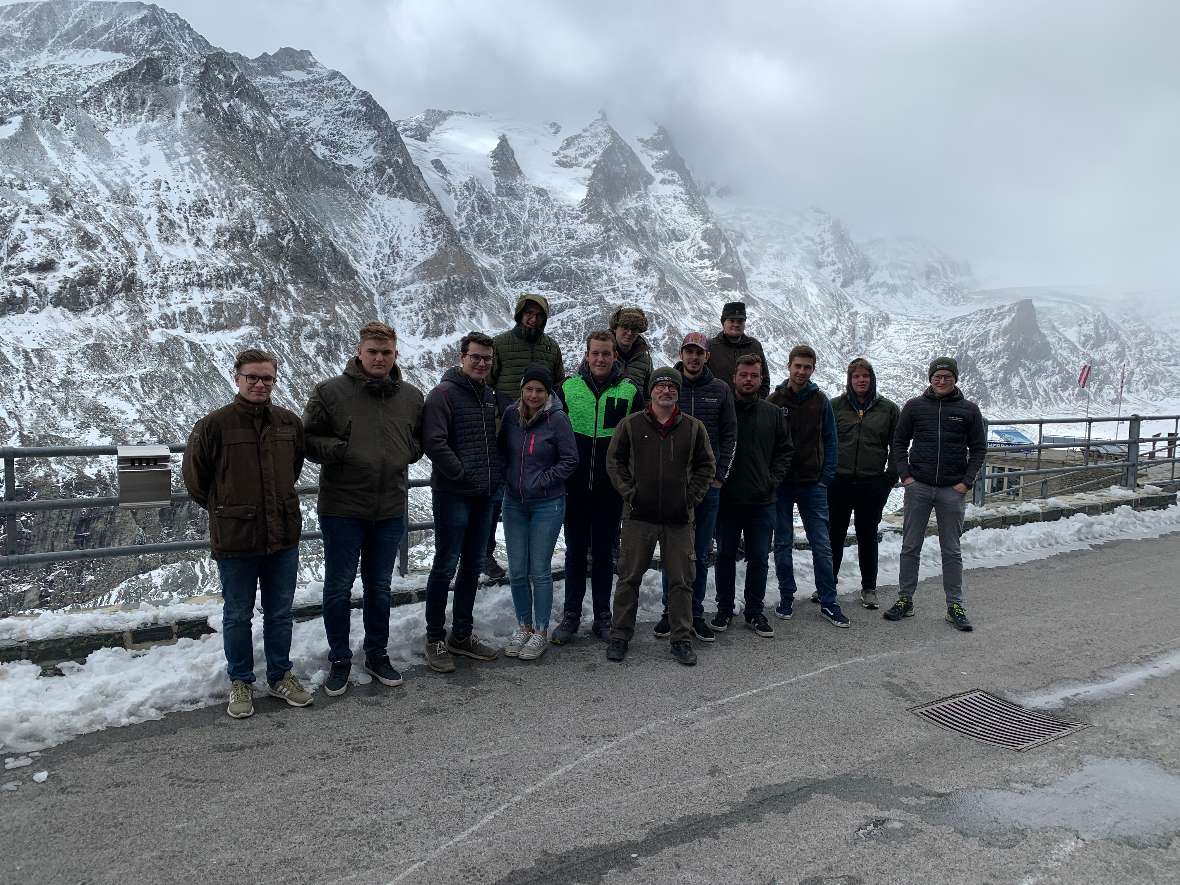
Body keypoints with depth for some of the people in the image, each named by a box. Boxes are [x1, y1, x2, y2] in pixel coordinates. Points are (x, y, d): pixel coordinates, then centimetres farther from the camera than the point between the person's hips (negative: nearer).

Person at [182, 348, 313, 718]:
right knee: (237, 615, 12)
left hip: (283, 535, 3)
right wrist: (221, 509, 8)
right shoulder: (215, 424, -11)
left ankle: (280, 677, 31)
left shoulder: (290, 423, 1)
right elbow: (194, 474, 1)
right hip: (235, 539, -3)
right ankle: (240, 682, 29)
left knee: (280, 613, 15)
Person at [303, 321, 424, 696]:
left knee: (379, 587, 16)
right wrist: (334, 448, -21)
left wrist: (408, 452, -3)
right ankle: (339, 660, 24)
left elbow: (421, 439, 18)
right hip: (341, 509, -3)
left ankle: (377, 655, 32)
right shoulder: (330, 392, -6)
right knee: (339, 588, 7)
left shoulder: (411, 396, 5)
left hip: (390, 509, 3)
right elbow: (308, 440, -1)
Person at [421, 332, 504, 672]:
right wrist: (463, 475, -16)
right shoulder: (443, 394, -9)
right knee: (445, 567, -1)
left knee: (473, 566, 13)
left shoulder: (489, 395, 14)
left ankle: (462, 635, 25)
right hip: (452, 494, -7)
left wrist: (497, 473, 7)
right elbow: (434, 443, -17)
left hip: (483, 495, 7)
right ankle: (435, 640, 11)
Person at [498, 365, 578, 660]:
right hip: (514, 503, 4)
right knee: (517, 571, 8)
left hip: (547, 505, -4)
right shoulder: (511, 414, 1)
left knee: (539, 571, 1)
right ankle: (523, 627, 24)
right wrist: (508, 477, 3)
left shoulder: (557, 418, -11)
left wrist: (542, 481, -10)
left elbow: (570, 460, -7)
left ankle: (541, 631, 16)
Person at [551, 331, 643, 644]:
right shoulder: (568, 387, 1)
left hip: (612, 488, 0)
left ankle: (602, 615, 21)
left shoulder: (630, 391, 0)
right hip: (576, 486, 0)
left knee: (604, 552, 9)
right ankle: (571, 615, 19)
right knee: (575, 551, 8)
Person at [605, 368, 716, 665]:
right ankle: (619, 635, 18)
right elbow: (614, 460, 6)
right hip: (639, 516, -1)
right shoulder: (631, 424, 3)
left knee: (681, 580, 5)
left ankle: (682, 639, 18)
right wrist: (628, 493, -3)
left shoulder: (694, 427, 6)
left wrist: (691, 497, 1)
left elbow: (706, 465, 11)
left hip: (679, 518, 1)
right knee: (629, 577, 6)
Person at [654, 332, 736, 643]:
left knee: (701, 554, 8)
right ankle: (670, 612, 16)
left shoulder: (720, 390, 5)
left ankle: (695, 613, 18)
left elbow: (729, 435, 7)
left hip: (708, 482, 1)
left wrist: (719, 475, 0)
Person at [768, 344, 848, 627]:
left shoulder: (820, 400, 3)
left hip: (813, 484, 1)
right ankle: (786, 598, 19)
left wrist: (827, 477, -2)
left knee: (822, 545, 2)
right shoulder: (775, 400, -1)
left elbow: (831, 442, 6)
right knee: (783, 544, 8)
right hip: (780, 484, 0)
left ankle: (828, 602, 11)